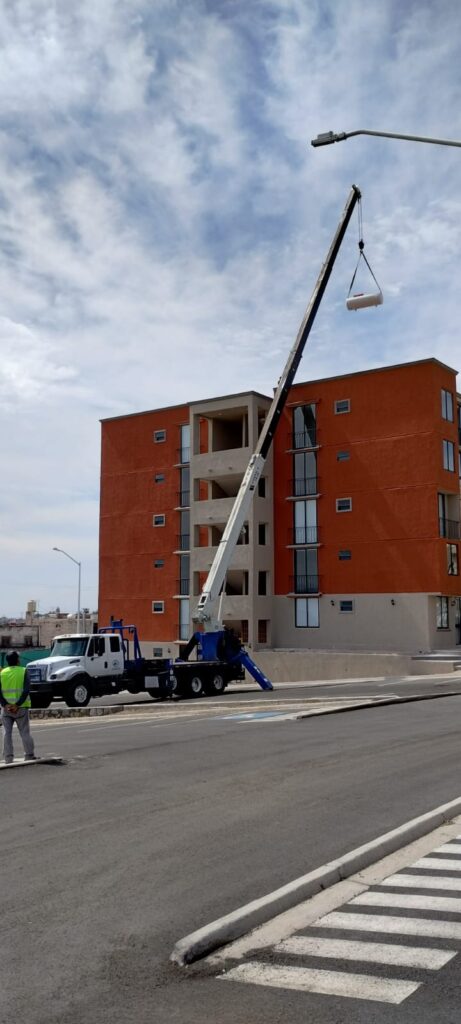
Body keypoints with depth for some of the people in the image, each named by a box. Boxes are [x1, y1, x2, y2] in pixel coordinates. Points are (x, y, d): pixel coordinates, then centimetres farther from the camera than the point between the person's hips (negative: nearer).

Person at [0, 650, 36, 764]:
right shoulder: (23, 671, -3)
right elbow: (26, 690, -14)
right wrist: (18, 705, -14)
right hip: (21, 708, -1)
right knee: (24, 732, 6)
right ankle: (29, 756, 9)